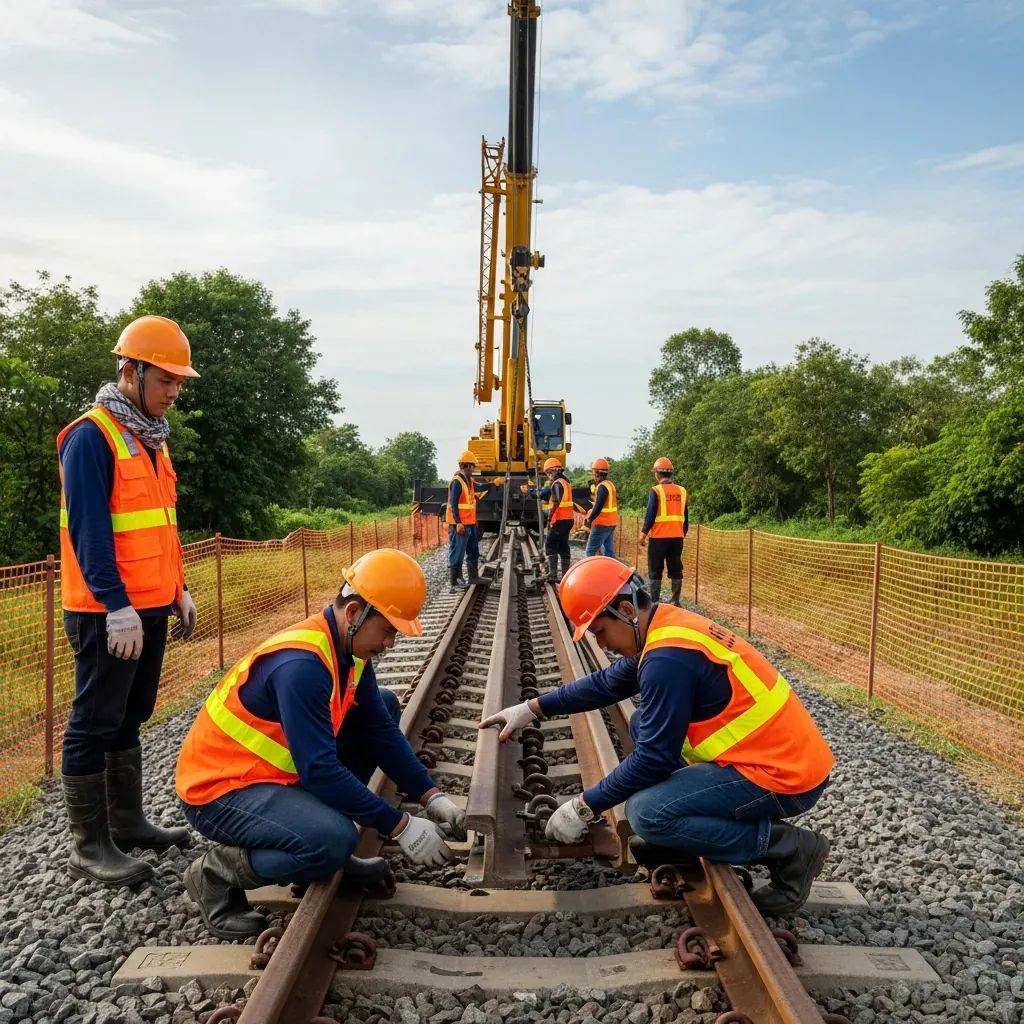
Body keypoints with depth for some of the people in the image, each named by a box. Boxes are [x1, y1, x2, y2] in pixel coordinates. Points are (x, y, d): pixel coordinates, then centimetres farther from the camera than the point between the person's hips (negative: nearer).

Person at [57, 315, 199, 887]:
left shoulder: (151, 438, 14)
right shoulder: (91, 436, -13)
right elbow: (89, 531, -19)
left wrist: (179, 590, 16)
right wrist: (117, 608, -21)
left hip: (150, 607, 9)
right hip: (109, 613, -9)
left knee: (130, 720, 17)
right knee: (94, 726, 1)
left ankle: (128, 823, 29)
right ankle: (90, 847, 11)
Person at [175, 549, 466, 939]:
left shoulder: (350, 648, -2)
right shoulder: (301, 665, -30)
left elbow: (381, 731, 2)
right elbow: (321, 771, -32)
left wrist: (432, 797, -6)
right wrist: (401, 827, -25)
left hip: (273, 770, 9)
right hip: (219, 789, -9)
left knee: (386, 705, 5)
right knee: (334, 840, -34)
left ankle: (331, 851, 10)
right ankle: (217, 873, -5)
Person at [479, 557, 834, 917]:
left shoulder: (668, 658, -24)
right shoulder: (664, 627, 6)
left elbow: (653, 758, -20)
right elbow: (606, 684, 19)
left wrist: (583, 807, -9)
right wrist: (533, 708, 20)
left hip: (785, 775, -10)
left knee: (646, 812, -20)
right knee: (643, 726, 14)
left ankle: (788, 848, -6)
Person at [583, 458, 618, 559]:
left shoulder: (602, 487, -17)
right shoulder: (610, 484, 14)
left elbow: (598, 506, -24)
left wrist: (590, 519, -11)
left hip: (602, 524, -10)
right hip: (611, 523, 10)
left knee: (590, 552, -5)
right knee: (609, 551, 12)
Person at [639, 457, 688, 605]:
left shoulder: (656, 491, -9)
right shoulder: (682, 491, 6)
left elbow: (650, 515, -11)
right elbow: (685, 516, 11)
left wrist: (643, 534, -3)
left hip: (659, 537, -4)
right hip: (677, 537, 4)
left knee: (655, 570, 4)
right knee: (676, 570, 10)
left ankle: (654, 601, 3)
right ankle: (675, 601, 10)